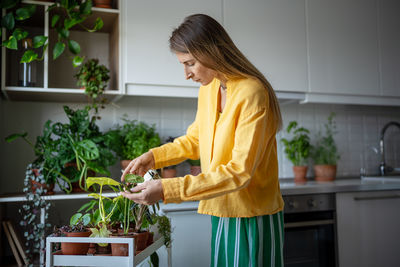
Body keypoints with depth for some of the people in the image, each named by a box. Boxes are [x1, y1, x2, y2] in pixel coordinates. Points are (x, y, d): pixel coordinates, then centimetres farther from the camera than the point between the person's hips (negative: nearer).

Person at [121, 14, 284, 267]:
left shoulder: (252, 94, -21)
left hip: (252, 218, -7)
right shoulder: (208, 89, 4)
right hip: (222, 214, 7)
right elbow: (195, 139, 18)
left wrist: (167, 189, -27)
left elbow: (240, 172, -25)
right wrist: (154, 156, 2)